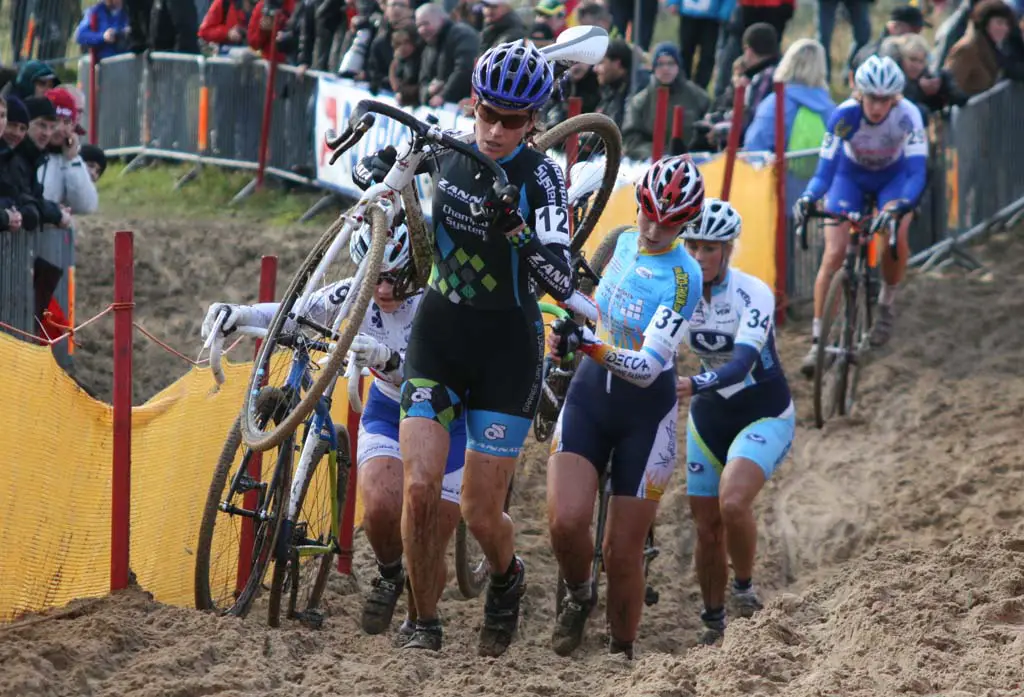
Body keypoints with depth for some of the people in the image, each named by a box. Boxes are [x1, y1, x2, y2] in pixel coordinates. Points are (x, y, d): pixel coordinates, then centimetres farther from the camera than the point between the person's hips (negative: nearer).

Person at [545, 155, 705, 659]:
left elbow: (648, 367, -28)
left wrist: (590, 346, -41)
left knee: (623, 553, -2)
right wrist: (568, 343, 30)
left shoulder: (683, 278, -18)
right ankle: (577, 597, 13)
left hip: (646, 413, -4)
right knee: (566, 519, -18)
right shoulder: (624, 242, 1)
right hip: (589, 394, 4)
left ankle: (621, 654, 18)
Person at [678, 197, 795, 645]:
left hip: (764, 414, -5)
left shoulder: (753, 294, -23)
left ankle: (745, 586, -2)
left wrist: (695, 385, -53)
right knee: (707, 526, 4)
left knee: (733, 503, -27)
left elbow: (741, 364, -35)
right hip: (709, 416, 5)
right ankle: (712, 621, 21)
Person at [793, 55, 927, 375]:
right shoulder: (844, 115, -31)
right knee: (834, 253, -15)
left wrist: (899, 207, -53)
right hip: (850, 176, 0)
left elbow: (917, 173, -36)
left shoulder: (907, 115, -32)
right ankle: (818, 342, -8)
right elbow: (825, 171, -29)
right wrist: (807, 198, -49)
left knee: (896, 237, -27)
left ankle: (886, 305, 2)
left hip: (893, 177, 0)